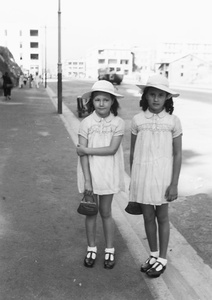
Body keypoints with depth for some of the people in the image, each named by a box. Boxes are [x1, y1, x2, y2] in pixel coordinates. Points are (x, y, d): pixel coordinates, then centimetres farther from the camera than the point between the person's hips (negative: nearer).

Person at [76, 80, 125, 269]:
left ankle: (109, 250, 26)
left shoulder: (118, 123, -7)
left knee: (105, 212, 10)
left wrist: (86, 150, -16)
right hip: (90, 173, 1)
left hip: (108, 174, -1)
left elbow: (112, 149, -16)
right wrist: (87, 180, -13)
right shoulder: (86, 123, -7)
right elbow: (83, 153, -10)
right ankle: (91, 248, 29)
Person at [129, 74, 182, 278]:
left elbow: (177, 155, -4)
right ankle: (153, 255, 33)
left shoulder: (173, 121, -6)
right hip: (142, 174, 2)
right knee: (148, 216, 13)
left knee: (162, 217, 10)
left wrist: (174, 184, -8)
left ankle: (162, 259, 27)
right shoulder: (138, 120, -2)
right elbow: (133, 152, 5)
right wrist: (132, 180, 8)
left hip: (163, 175, -2)